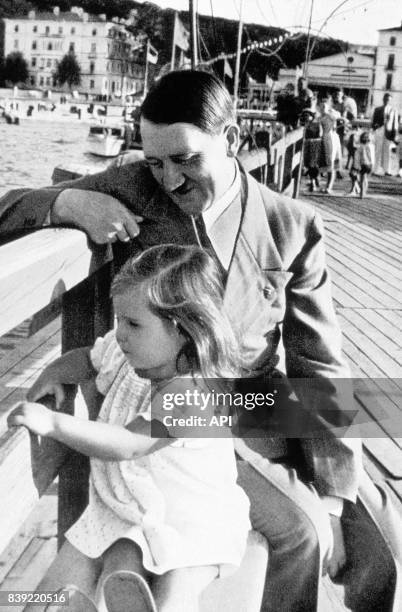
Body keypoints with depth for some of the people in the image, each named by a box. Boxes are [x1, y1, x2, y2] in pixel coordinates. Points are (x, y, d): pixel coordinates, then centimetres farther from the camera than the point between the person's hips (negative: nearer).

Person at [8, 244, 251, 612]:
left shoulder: (198, 394, -27)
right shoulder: (123, 354, -3)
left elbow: (125, 445, -33)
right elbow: (87, 359, 21)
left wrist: (53, 423, -35)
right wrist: (55, 373, 1)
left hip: (193, 522, -6)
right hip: (121, 509, 6)